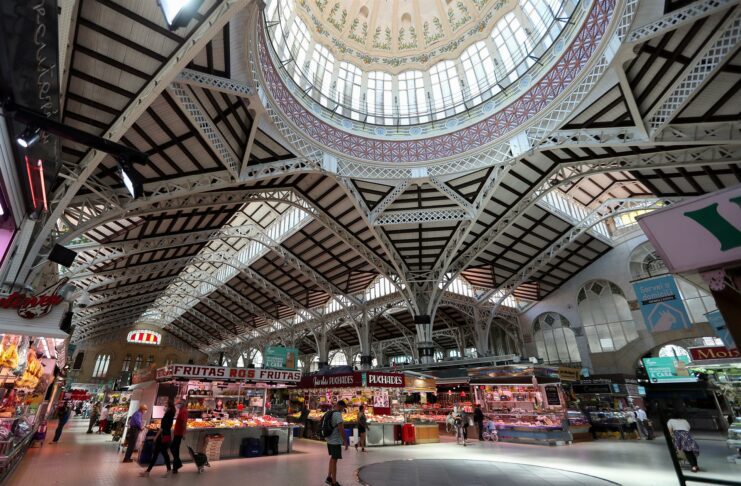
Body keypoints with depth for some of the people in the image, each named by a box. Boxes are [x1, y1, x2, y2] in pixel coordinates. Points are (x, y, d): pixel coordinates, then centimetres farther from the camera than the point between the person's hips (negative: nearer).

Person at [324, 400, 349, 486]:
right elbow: (341, 429, -24)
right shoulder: (338, 414, -20)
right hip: (336, 441, -9)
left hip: (329, 440, 9)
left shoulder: (329, 413, 7)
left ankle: (329, 478, 30)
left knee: (332, 458, 22)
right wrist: (345, 441, -16)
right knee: (334, 460, 1)